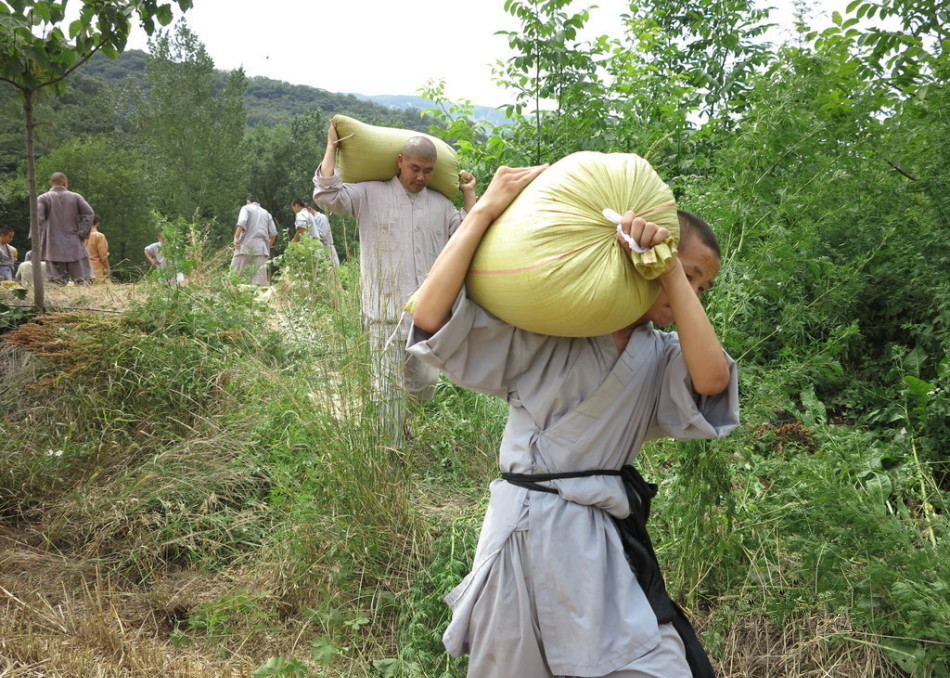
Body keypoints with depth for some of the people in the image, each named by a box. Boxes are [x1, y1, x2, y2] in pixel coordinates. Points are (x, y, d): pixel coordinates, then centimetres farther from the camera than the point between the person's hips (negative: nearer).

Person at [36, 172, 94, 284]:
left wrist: (37, 239, -4)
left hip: (54, 247, -1)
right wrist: (82, 234, 0)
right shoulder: (75, 197, 7)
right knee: (82, 279, 5)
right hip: (74, 245, 1)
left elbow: (38, 219, -9)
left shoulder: (43, 198, 2)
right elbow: (89, 214, -2)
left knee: (57, 283, -2)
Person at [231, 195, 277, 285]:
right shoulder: (266, 213, 22)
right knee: (261, 277, -5)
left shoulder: (246, 208, 10)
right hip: (262, 248, 4)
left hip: (246, 245, -4)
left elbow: (242, 222, -11)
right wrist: (268, 246, 25)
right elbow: (273, 233, 13)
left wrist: (236, 237, -15)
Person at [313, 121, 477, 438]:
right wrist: (331, 146, -1)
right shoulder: (370, 195, 3)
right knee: (389, 390, -1)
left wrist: (469, 194, 14)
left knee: (426, 383, 11)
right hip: (387, 311, -4)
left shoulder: (441, 204, 15)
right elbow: (327, 195, -9)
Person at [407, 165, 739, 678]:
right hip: (525, 534, -3)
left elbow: (712, 378, -16)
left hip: (606, 548, 3)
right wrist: (485, 211, -16)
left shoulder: (659, 356, 8)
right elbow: (430, 316, -17)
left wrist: (670, 268, -15)